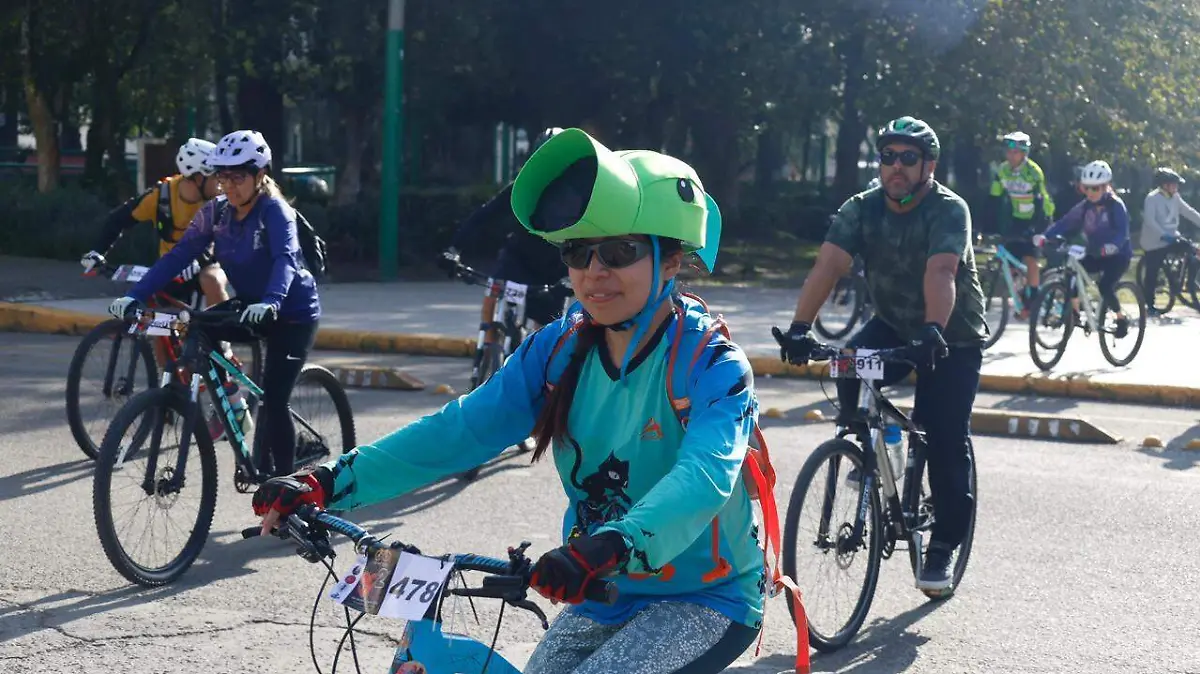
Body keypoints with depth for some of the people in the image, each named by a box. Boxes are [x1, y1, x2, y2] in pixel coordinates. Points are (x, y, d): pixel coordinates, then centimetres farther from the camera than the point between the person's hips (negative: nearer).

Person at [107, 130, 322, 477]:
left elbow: (285, 258, -38)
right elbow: (179, 254, -11)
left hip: (292, 313, -6)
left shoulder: (274, 211, -22)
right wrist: (135, 295, -23)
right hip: (252, 306, 6)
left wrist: (270, 303, -57)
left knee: (274, 400, -15)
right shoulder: (216, 212, -5)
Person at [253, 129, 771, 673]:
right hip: (603, 598, 6)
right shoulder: (560, 350, -3)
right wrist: (328, 483, -25)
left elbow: (703, 477, -37)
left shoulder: (713, 367, -19)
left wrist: (612, 546, -57)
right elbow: (463, 428, -12)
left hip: (705, 601, -5)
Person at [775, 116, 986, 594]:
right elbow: (828, 266, -24)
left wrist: (933, 331, -57)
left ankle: (944, 546, 6)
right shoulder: (861, 209, -10)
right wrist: (800, 326, -39)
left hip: (952, 338, -3)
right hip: (893, 325, 3)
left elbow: (940, 273, -39)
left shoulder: (949, 210, -22)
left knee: (946, 441, -10)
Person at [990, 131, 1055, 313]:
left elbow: (1040, 201, -22)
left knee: (1030, 260, -16)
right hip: (1016, 218, 5)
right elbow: (996, 199, -5)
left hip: (1035, 219, -4)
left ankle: (1032, 302, -10)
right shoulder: (1002, 170, -9)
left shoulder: (1033, 171, -21)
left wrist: (1036, 227, -31)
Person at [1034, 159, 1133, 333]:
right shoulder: (1085, 206, -1)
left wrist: (1110, 246, -50)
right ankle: (1074, 310, -2)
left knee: (1105, 286, -24)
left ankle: (1121, 319, -2)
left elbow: (1122, 232, -29)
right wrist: (1045, 236, -27)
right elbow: (1066, 222, -11)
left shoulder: (1116, 206, -16)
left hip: (1118, 255, -6)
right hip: (1095, 255, 6)